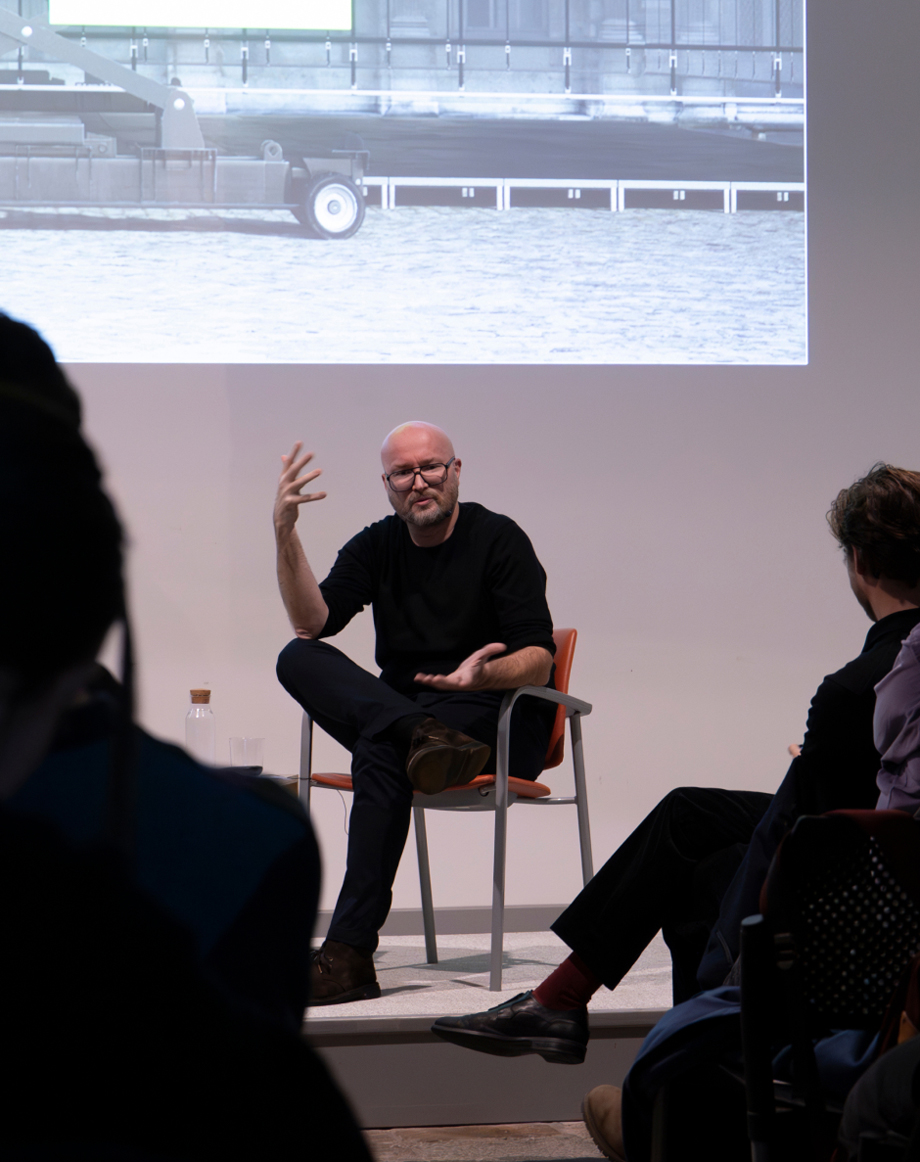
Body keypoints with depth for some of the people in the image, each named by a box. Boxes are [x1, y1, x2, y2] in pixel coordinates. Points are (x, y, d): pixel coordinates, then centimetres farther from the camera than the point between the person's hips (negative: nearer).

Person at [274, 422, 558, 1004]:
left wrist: (485, 675, -33)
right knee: (298, 658, -17)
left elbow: (539, 660, -10)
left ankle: (350, 956, -39)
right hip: (402, 707, 5)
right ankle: (428, 739, -39)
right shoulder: (377, 546, 11)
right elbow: (313, 623, -4)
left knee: (379, 750, -35)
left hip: (498, 723, -5)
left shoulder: (498, 538, -3)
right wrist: (285, 533, -15)